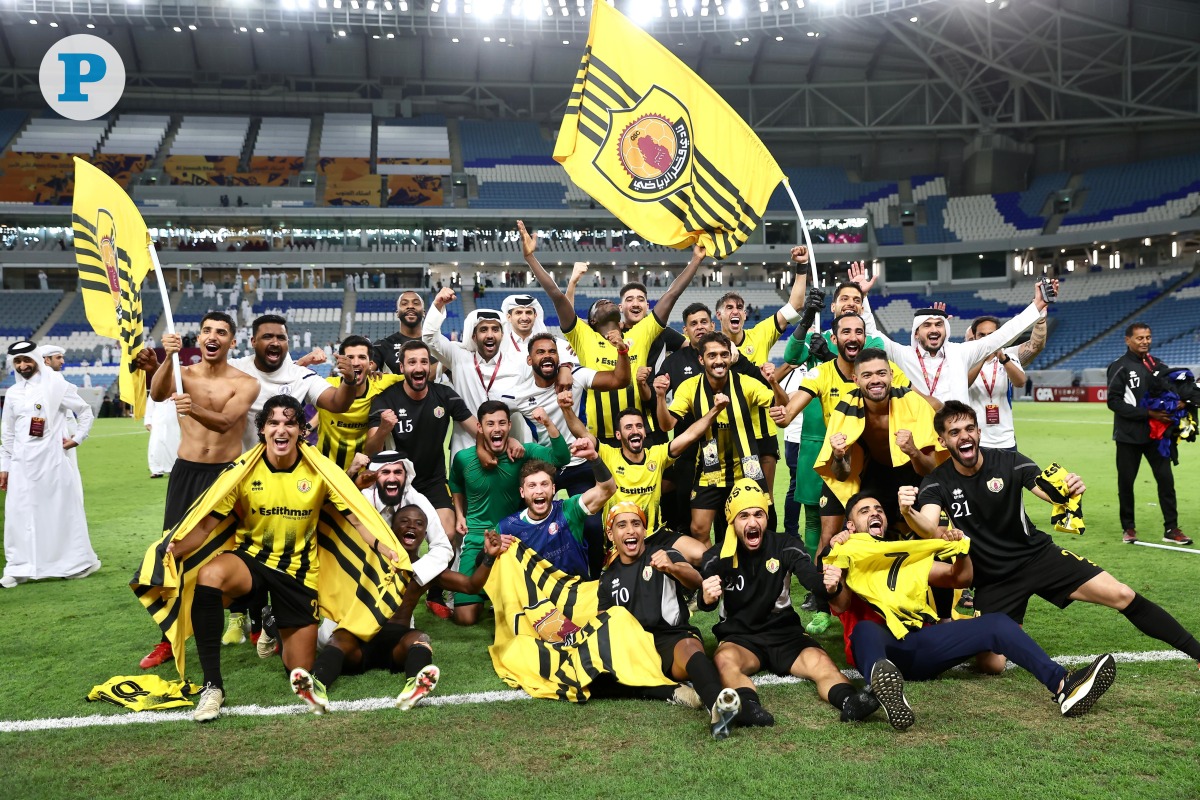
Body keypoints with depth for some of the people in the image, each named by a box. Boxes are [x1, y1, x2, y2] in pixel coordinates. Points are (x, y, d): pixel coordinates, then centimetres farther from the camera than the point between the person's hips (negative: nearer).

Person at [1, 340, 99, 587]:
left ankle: (77, 562, 15)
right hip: (22, 464, 4)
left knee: (62, 511, 3)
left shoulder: (56, 385, -3)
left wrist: (78, 438, -3)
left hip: (52, 460, -4)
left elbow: (85, 411, 5)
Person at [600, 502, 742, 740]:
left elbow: (696, 582, -13)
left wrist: (672, 567, -36)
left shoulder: (664, 554, 8)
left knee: (689, 647, -40)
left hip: (672, 636, -5)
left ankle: (717, 706, -66)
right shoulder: (609, 578, 21)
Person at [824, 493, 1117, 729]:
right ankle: (884, 686, -74)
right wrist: (833, 590, -31)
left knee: (997, 623, -12)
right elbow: (841, 605, -6)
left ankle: (1062, 684, -32)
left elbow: (962, 579, 26)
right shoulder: (846, 557, 13)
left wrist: (961, 551, 4)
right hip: (880, 647, -5)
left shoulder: (909, 556, 28)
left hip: (922, 645, 5)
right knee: (865, 630, -40)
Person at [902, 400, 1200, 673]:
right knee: (991, 664, -13)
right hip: (993, 579, -1)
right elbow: (928, 529, -29)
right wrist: (908, 513, -52)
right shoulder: (937, 483, -12)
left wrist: (1069, 490, -40)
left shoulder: (1008, 462, -10)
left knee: (1122, 596, -10)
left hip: (1038, 555, 1)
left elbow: (1054, 494, -15)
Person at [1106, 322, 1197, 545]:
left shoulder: (1158, 366, 9)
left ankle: (1171, 529, 8)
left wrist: (1181, 401, -19)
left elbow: (1174, 389, 5)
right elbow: (1114, 402, -13)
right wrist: (1147, 413, -19)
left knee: (1166, 479, 1)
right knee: (1126, 481, 5)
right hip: (1128, 436, -4)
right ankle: (1129, 528, 18)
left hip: (1156, 434, 4)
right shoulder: (1119, 367, -6)